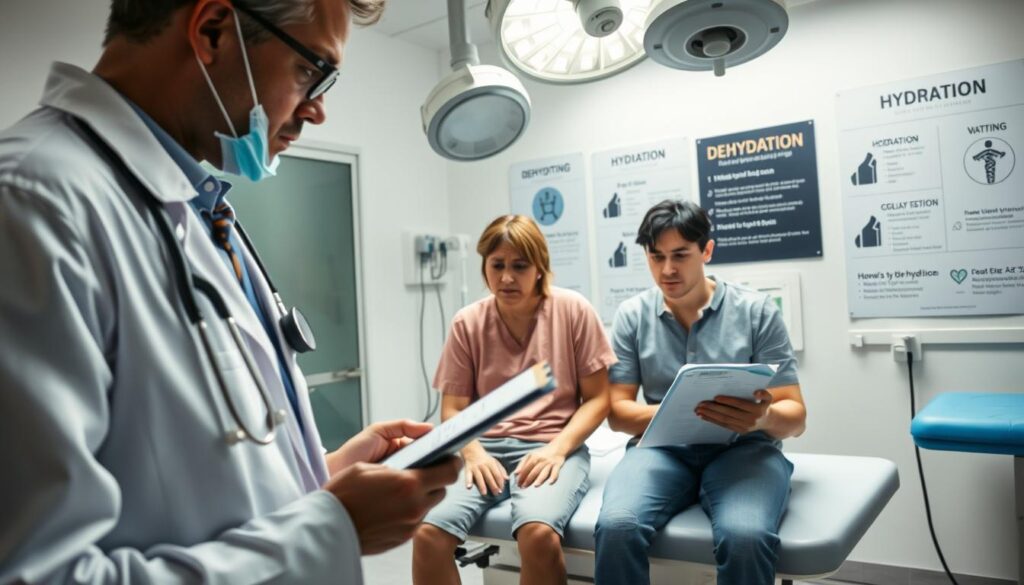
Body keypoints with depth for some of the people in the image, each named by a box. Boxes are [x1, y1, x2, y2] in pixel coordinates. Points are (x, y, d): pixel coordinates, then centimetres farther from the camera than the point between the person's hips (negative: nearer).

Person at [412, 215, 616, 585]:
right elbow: (453, 408, 7)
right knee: (428, 532, -25)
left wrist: (557, 449, -14)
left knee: (538, 533, -33)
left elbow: (597, 399, 1)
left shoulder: (573, 310, -1)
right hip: (487, 448, 2)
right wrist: (473, 453, -13)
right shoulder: (468, 323, 4)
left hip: (552, 448, -2)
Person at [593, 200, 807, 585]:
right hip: (662, 446, 1)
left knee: (746, 537, -33)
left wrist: (763, 418, -25)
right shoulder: (632, 315, 6)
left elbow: (795, 415, 1)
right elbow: (617, 412, 4)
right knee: (616, 527, -31)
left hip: (743, 448, 0)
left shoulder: (757, 310, 2)